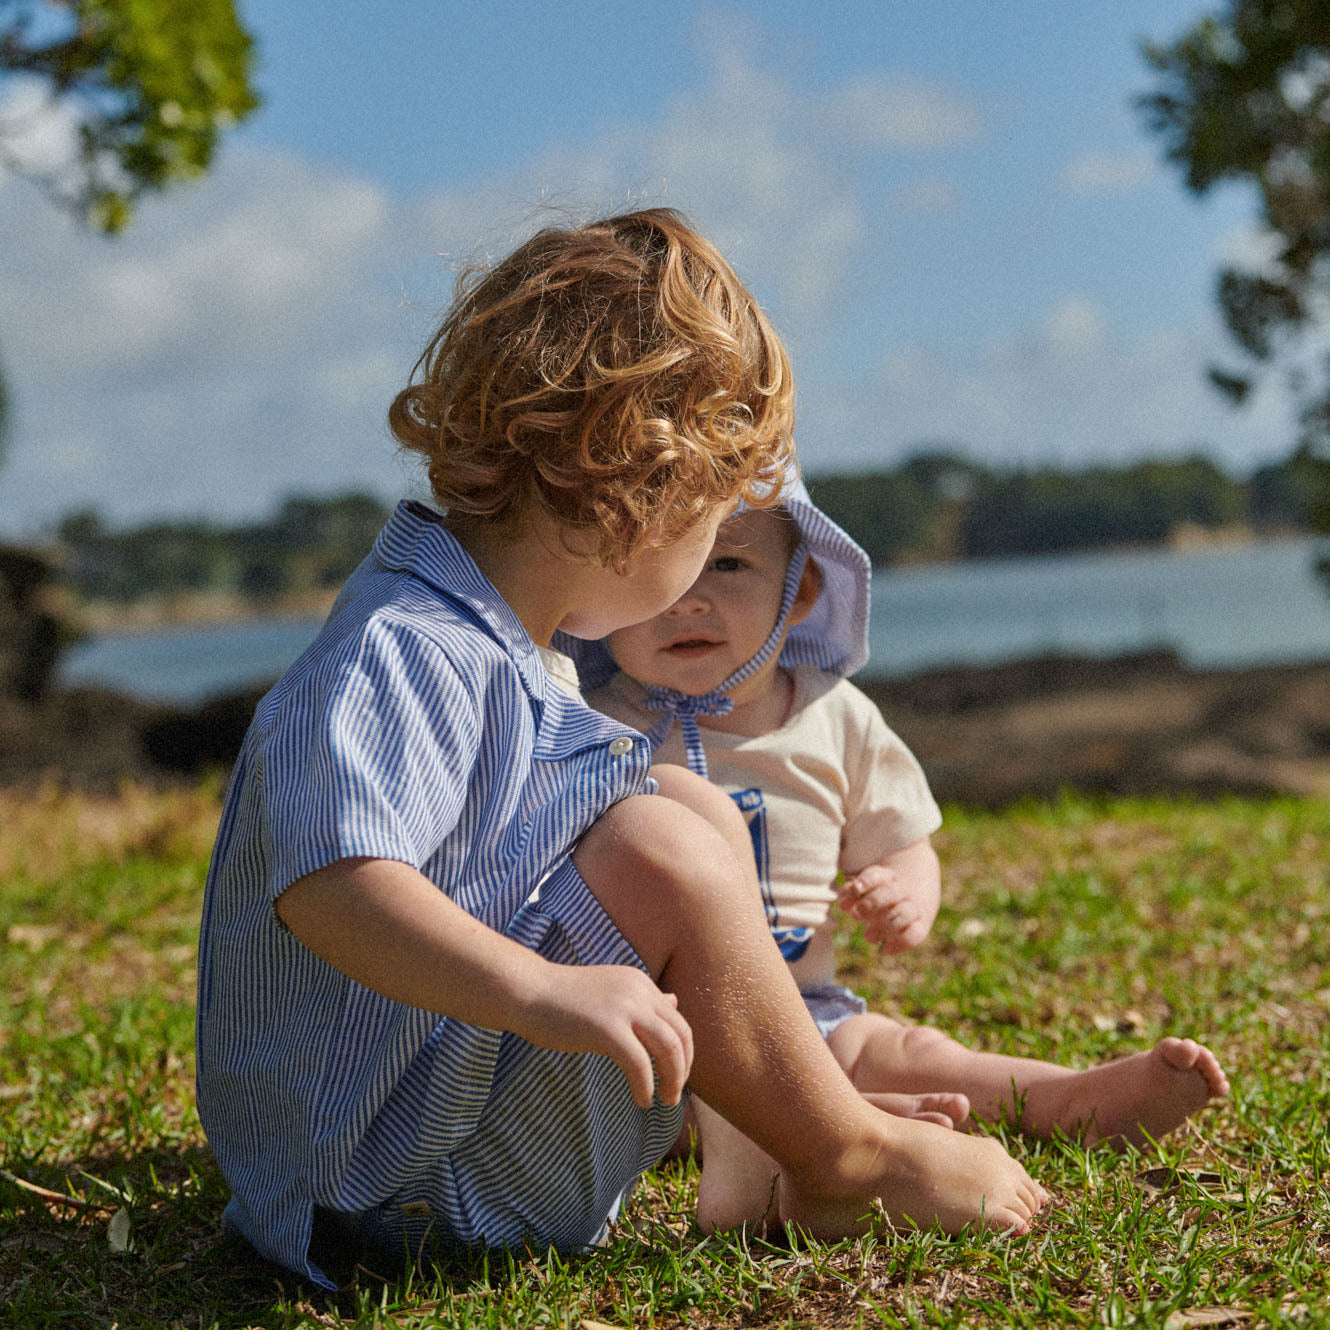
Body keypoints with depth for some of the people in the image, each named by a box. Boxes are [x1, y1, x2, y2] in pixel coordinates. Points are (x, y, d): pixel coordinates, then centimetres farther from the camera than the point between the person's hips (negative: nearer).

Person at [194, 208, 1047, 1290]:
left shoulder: (509, 649, 11)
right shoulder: (399, 656, -24)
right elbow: (326, 880, -38)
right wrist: (541, 992, -48)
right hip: (398, 1168, -10)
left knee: (698, 806, 11)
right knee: (659, 851, -25)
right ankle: (845, 1157, -6)